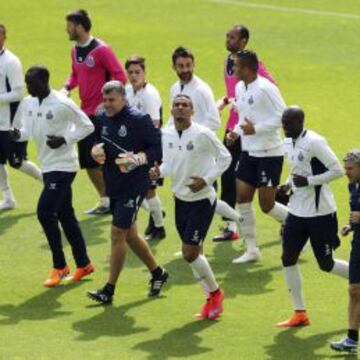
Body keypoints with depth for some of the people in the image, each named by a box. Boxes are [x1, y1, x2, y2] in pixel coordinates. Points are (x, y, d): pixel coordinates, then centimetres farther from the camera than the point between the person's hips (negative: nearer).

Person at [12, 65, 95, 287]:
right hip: (48, 166, 8)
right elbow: (28, 129, 11)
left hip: (63, 166, -8)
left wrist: (64, 140, -21)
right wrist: (19, 134, -12)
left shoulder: (62, 104, -18)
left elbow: (87, 126, -10)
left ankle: (60, 267, -2)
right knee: (65, 215, 14)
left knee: (45, 212, -14)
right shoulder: (29, 103, 5)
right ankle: (83, 265, 24)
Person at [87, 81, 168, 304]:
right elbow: (98, 144, 20)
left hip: (133, 186, -8)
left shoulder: (139, 120, -15)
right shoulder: (102, 119, 6)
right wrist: (96, 151, -4)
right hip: (113, 185, 8)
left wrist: (137, 159, -26)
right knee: (130, 235, 17)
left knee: (118, 233, -9)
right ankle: (158, 273, 36)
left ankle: (109, 290, -4)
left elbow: (159, 148, -13)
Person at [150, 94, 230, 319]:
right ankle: (212, 299, 26)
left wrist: (206, 180, -17)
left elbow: (225, 158, -8)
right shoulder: (167, 135, 1)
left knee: (190, 253, -10)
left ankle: (215, 292, 13)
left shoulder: (203, 134, -17)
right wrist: (159, 171, -8)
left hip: (202, 199, -6)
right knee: (194, 253, 10)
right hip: (181, 198, 6)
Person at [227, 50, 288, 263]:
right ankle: (252, 250, 9)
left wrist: (255, 129, -24)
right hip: (249, 152, 8)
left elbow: (283, 116, -20)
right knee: (243, 197, 2)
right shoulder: (240, 88, 8)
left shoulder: (265, 89, -18)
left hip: (269, 153, -8)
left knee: (267, 205, -5)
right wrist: (236, 132, 4)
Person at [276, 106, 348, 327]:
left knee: (326, 264, 0)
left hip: (320, 212, -8)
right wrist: (289, 185, 3)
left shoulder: (314, 142, -19)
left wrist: (308, 181, -24)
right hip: (297, 210, 8)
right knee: (288, 258, 2)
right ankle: (300, 313, 9)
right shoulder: (289, 142, 7)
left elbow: (338, 171, -20)